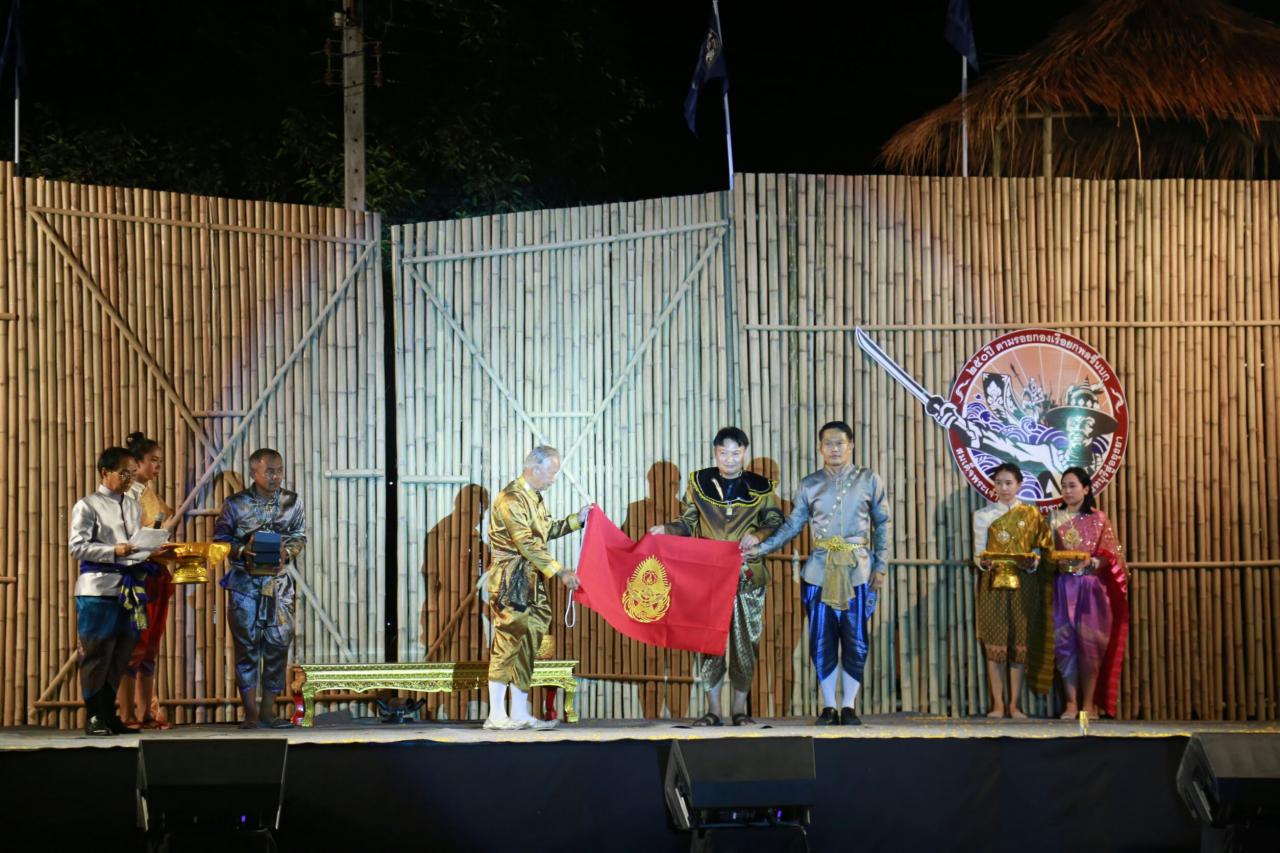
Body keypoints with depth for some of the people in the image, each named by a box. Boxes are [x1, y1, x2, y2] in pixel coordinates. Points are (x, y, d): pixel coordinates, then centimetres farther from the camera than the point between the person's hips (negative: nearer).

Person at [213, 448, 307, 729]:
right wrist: (242, 551, -17)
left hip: (279, 581, 2)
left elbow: (300, 536, 11)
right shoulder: (236, 504, -3)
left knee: (278, 643, 1)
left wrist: (288, 552, -10)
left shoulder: (292, 502, 4)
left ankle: (268, 710, 10)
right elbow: (220, 538, 1)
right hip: (245, 581, -2)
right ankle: (250, 712, 3)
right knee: (246, 645, -2)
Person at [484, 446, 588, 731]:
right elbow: (528, 544, -23)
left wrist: (577, 519, 13)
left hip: (529, 582, 10)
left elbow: (547, 530, 24)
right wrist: (560, 573, -25)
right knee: (508, 645, -7)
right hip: (510, 582, -10)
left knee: (524, 645, 9)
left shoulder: (533, 497, 14)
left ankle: (520, 714, 13)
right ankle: (497, 716, -4)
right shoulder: (511, 499, -17)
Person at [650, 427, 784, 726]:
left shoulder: (760, 487, 3)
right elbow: (688, 522, 8)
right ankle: (713, 710, 7)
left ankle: (740, 709, 11)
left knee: (744, 642, 2)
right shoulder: (699, 482, 4)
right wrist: (666, 529, -9)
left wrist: (758, 536, -12)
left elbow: (777, 524, 7)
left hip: (747, 576, 0)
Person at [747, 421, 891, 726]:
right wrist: (762, 547, -4)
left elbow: (882, 525, 8)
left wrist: (881, 566, 2)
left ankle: (849, 707, 9)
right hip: (819, 571, 1)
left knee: (855, 640, 1)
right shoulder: (809, 485, 6)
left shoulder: (869, 481, 5)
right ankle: (828, 707, 10)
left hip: (858, 569, -1)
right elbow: (792, 525, 7)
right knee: (822, 640, 2)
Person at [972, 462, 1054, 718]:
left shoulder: (1031, 514, 8)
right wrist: (984, 561, -18)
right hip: (993, 583, 0)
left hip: (1024, 584, 0)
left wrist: (1032, 563, -13)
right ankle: (998, 704, -1)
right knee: (995, 641, -4)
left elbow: (1039, 550, 7)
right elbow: (979, 553, 3)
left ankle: (1015, 704, 2)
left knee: (1020, 640, -1)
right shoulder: (983, 515, 7)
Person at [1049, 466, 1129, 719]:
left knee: (1089, 642, -6)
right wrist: (1056, 560, -12)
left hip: (1091, 587, -2)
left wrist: (1090, 562, -18)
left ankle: (1089, 703, -1)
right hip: (1064, 587, 2)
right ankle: (1071, 703, -1)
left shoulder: (1098, 518, 3)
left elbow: (1110, 555, -1)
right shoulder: (1055, 518, 10)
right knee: (1065, 642, -5)